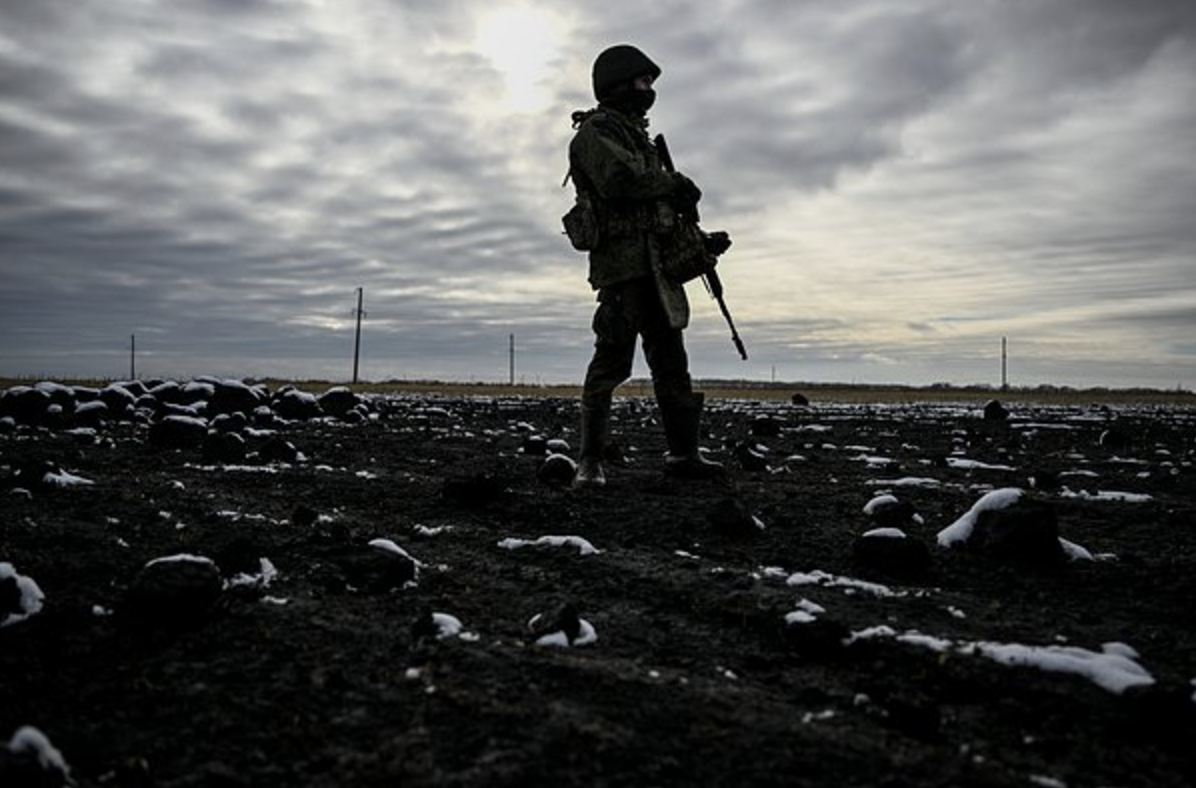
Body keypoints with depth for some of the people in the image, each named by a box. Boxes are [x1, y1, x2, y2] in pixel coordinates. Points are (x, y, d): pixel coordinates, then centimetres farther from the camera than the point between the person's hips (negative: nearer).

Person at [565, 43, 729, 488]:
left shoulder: (636, 135, 26)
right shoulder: (595, 131, -3)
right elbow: (620, 180, -22)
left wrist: (698, 240, 15)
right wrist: (674, 183, -8)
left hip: (657, 264, 9)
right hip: (621, 260, -9)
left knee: (670, 360, 8)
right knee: (613, 360, -11)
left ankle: (682, 452, 13)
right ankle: (590, 462, -5)